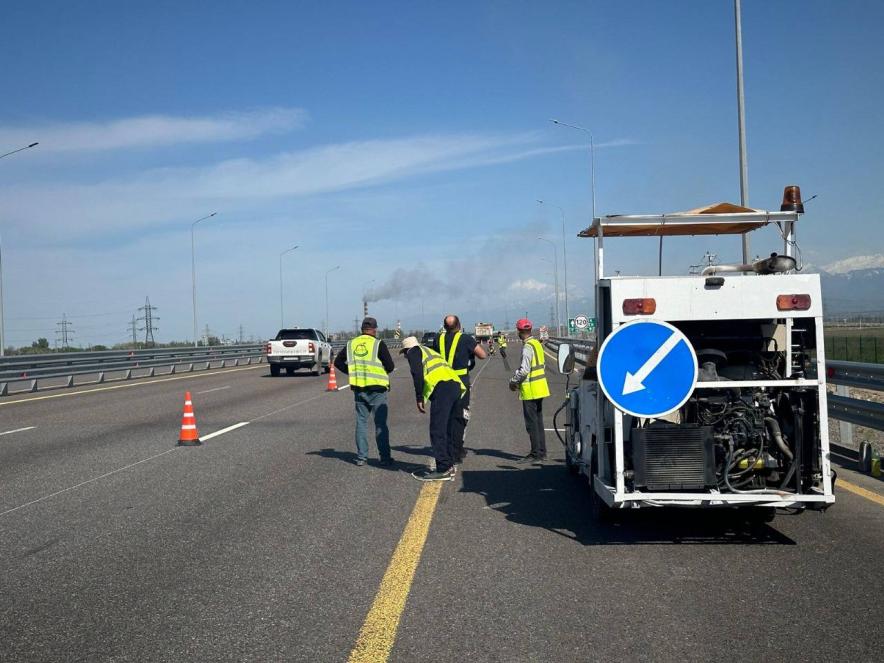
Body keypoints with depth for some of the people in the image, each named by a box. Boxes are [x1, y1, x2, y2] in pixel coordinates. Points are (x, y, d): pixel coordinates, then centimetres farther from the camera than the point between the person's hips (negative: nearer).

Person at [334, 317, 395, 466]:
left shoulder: (351, 344, 7)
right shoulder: (378, 344, -8)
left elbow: (338, 362, 12)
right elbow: (390, 366, -11)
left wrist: (351, 372, 13)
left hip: (358, 389, 4)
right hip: (377, 390, -4)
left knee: (361, 422, 12)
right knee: (380, 423, 2)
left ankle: (361, 457, 11)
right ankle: (385, 457, 3)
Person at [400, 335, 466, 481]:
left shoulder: (413, 351, 12)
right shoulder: (429, 351, 36)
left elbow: (417, 374, -5)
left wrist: (419, 398, -3)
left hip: (442, 387, -9)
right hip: (456, 386, 9)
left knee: (437, 431, -6)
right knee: (445, 430, 17)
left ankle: (443, 470, -8)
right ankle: (449, 466, 20)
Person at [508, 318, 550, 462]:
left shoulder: (527, 347, -18)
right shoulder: (538, 344, 11)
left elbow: (524, 370, -24)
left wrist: (514, 382, -9)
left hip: (530, 390, -9)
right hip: (540, 388, 9)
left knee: (531, 422, -4)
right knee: (538, 421, 14)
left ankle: (536, 453, -1)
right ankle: (542, 452, 19)